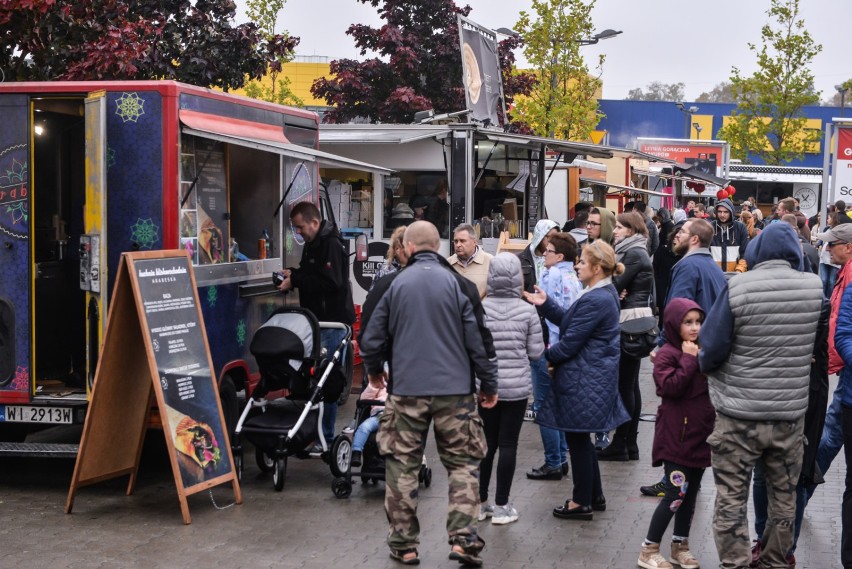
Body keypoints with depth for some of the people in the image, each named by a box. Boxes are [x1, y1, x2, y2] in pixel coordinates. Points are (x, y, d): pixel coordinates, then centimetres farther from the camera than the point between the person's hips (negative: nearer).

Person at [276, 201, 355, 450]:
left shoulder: (331, 245, -14)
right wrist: (293, 274, 6)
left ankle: (325, 437, -2)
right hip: (317, 320, 9)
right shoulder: (311, 245, 16)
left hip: (333, 322, -9)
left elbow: (330, 281, -24)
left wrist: (296, 280, -19)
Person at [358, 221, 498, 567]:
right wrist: (489, 386, 11)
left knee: (402, 466, 10)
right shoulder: (460, 285, -1)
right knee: (463, 464, 8)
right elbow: (479, 341, -1)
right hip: (456, 389, 0)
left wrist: (374, 371, 25)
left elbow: (371, 338, 5)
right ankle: (463, 538, -3)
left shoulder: (390, 285, 0)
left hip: (406, 389, 0)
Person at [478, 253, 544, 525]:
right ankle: (501, 506, 9)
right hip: (517, 386, -1)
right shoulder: (527, 310, -8)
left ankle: (480, 502, 19)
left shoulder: (479, 308, -7)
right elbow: (536, 352, -3)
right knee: (508, 444, 4)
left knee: (486, 442, 12)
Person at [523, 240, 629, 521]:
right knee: (580, 438, 19)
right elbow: (568, 320, 14)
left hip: (584, 380, -11)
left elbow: (571, 341, -20)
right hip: (595, 376, 11)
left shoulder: (594, 301, -24)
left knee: (577, 438, 2)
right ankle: (595, 496, 29)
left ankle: (582, 502, 13)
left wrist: (548, 354, -3)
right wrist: (545, 304, 6)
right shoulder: (606, 293, 10)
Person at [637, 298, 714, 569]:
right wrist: (689, 360, -19)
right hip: (676, 435, -7)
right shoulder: (667, 354, -10)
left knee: (691, 492, 12)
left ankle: (680, 546, 24)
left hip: (700, 434, 7)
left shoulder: (703, 350, 10)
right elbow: (671, 388, -23)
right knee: (676, 493, -8)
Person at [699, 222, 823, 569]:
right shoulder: (815, 288, -5)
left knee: (731, 500, 7)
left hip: (739, 416, -3)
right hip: (791, 414, 4)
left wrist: (706, 365, 10)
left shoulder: (737, 288, -15)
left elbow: (712, 350, -12)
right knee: (784, 497, 19)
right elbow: (819, 348, 8)